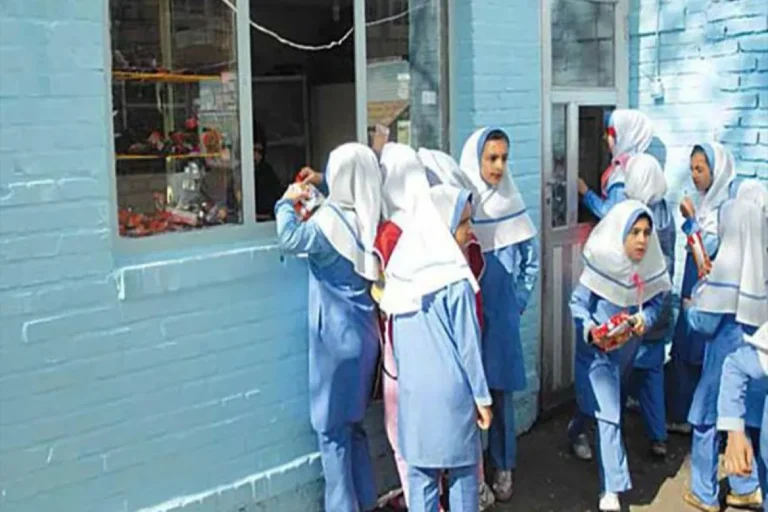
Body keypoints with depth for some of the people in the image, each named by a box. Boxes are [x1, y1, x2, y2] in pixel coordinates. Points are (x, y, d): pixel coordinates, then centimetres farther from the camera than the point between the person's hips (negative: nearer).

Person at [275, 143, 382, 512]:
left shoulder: (331, 219, -18)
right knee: (353, 422, 19)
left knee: (332, 427, 4)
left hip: (336, 335, -7)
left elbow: (289, 238, -31)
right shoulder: (368, 217, 4)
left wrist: (288, 201, -13)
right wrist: (314, 197, 20)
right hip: (364, 332, 8)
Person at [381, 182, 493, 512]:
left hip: (412, 390, 5)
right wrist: (482, 396, -2)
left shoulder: (402, 274, 2)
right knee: (462, 473, 10)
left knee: (419, 473, 12)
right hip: (452, 391, -5)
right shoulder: (456, 281, -15)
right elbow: (468, 344, -11)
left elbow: (396, 340, 9)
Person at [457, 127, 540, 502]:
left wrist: (518, 301, 5)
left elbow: (531, 259, 9)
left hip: (501, 315, 2)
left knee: (500, 391, 9)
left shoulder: (511, 204, 0)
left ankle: (502, 467, 22)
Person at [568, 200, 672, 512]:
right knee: (608, 413, -8)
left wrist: (645, 319, -20)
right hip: (597, 349, -6)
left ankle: (576, 430, 58)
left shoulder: (652, 265, -13)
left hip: (628, 346, 6)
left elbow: (656, 300, 1)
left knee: (603, 400, 27)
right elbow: (578, 304, -18)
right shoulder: (602, 261, -25)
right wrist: (591, 330, -35)